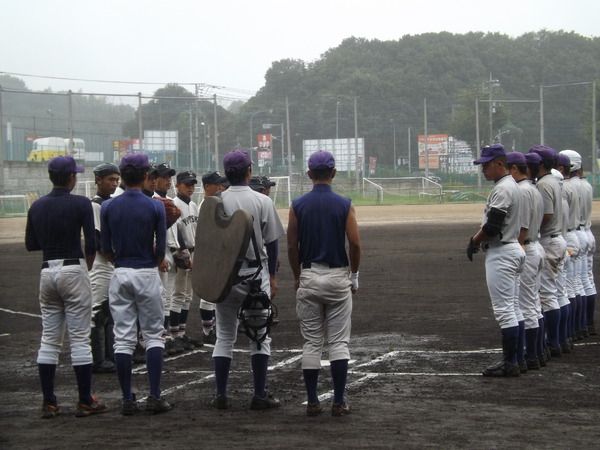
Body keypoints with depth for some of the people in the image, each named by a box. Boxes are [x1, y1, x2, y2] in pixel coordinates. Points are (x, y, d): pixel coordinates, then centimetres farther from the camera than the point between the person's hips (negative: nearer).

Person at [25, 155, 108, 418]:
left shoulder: (37, 206, 7)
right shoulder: (80, 204, -8)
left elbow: (30, 244, 12)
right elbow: (91, 243, -10)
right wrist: (87, 268, 7)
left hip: (47, 272, 5)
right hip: (73, 270, -5)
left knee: (49, 339, 9)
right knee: (80, 338, 0)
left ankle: (48, 403, 9)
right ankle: (85, 402, 2)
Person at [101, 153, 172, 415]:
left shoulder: (108, 207, 0)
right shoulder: (155, 207, -7)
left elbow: (106, 249, 5)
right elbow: (161, 248, -4)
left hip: (120, 275, 2)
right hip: (147, 274, -2)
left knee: (123, 338, 5)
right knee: (153, 335, 7)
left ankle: (127, 400, 5)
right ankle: (154, 397, -1)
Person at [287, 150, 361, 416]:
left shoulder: (298, 206, -1)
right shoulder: (344, 205, -5)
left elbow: (291, 246, 0)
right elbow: (355, 244, -8)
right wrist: (354, 276, 6)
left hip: (308, 277, 1)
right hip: (338, 277, -1)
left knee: (311, 342, 8)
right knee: (339, 342, 3)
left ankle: (312, 402, 7)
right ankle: (338, 402, 0)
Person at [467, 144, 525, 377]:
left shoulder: (502, 189, -17)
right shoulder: (512, 186, 15)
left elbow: (492, 226, -22)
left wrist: (474, 241, -7)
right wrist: (478, 239, 13)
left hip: (501, 253, -11)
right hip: (512, 248, 11)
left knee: (504, 309, -9)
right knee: (511, 307, 12)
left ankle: (510, 363, -9)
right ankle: (512, 359, 17)